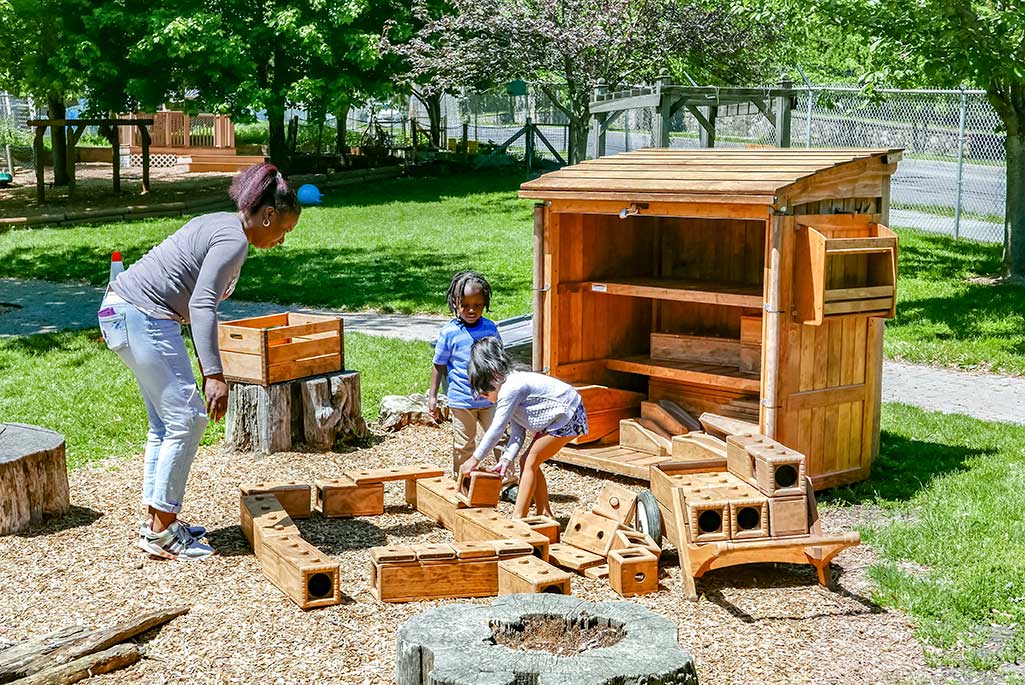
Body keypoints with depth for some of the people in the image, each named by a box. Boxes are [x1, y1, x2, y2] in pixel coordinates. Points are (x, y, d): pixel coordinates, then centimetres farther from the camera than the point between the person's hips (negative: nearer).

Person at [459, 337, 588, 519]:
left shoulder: (510, 389, -25)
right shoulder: (508, 388, 6)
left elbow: (496, 429, -23)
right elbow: (517, 433, 2)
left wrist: (475, 459, -16)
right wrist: (506, 459, -11)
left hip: (569, 416, -10)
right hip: (558, 417, 10)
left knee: (530, 463, -10)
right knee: (527, 462, 9)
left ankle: (518, 517, -8)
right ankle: (545, 514, 16)